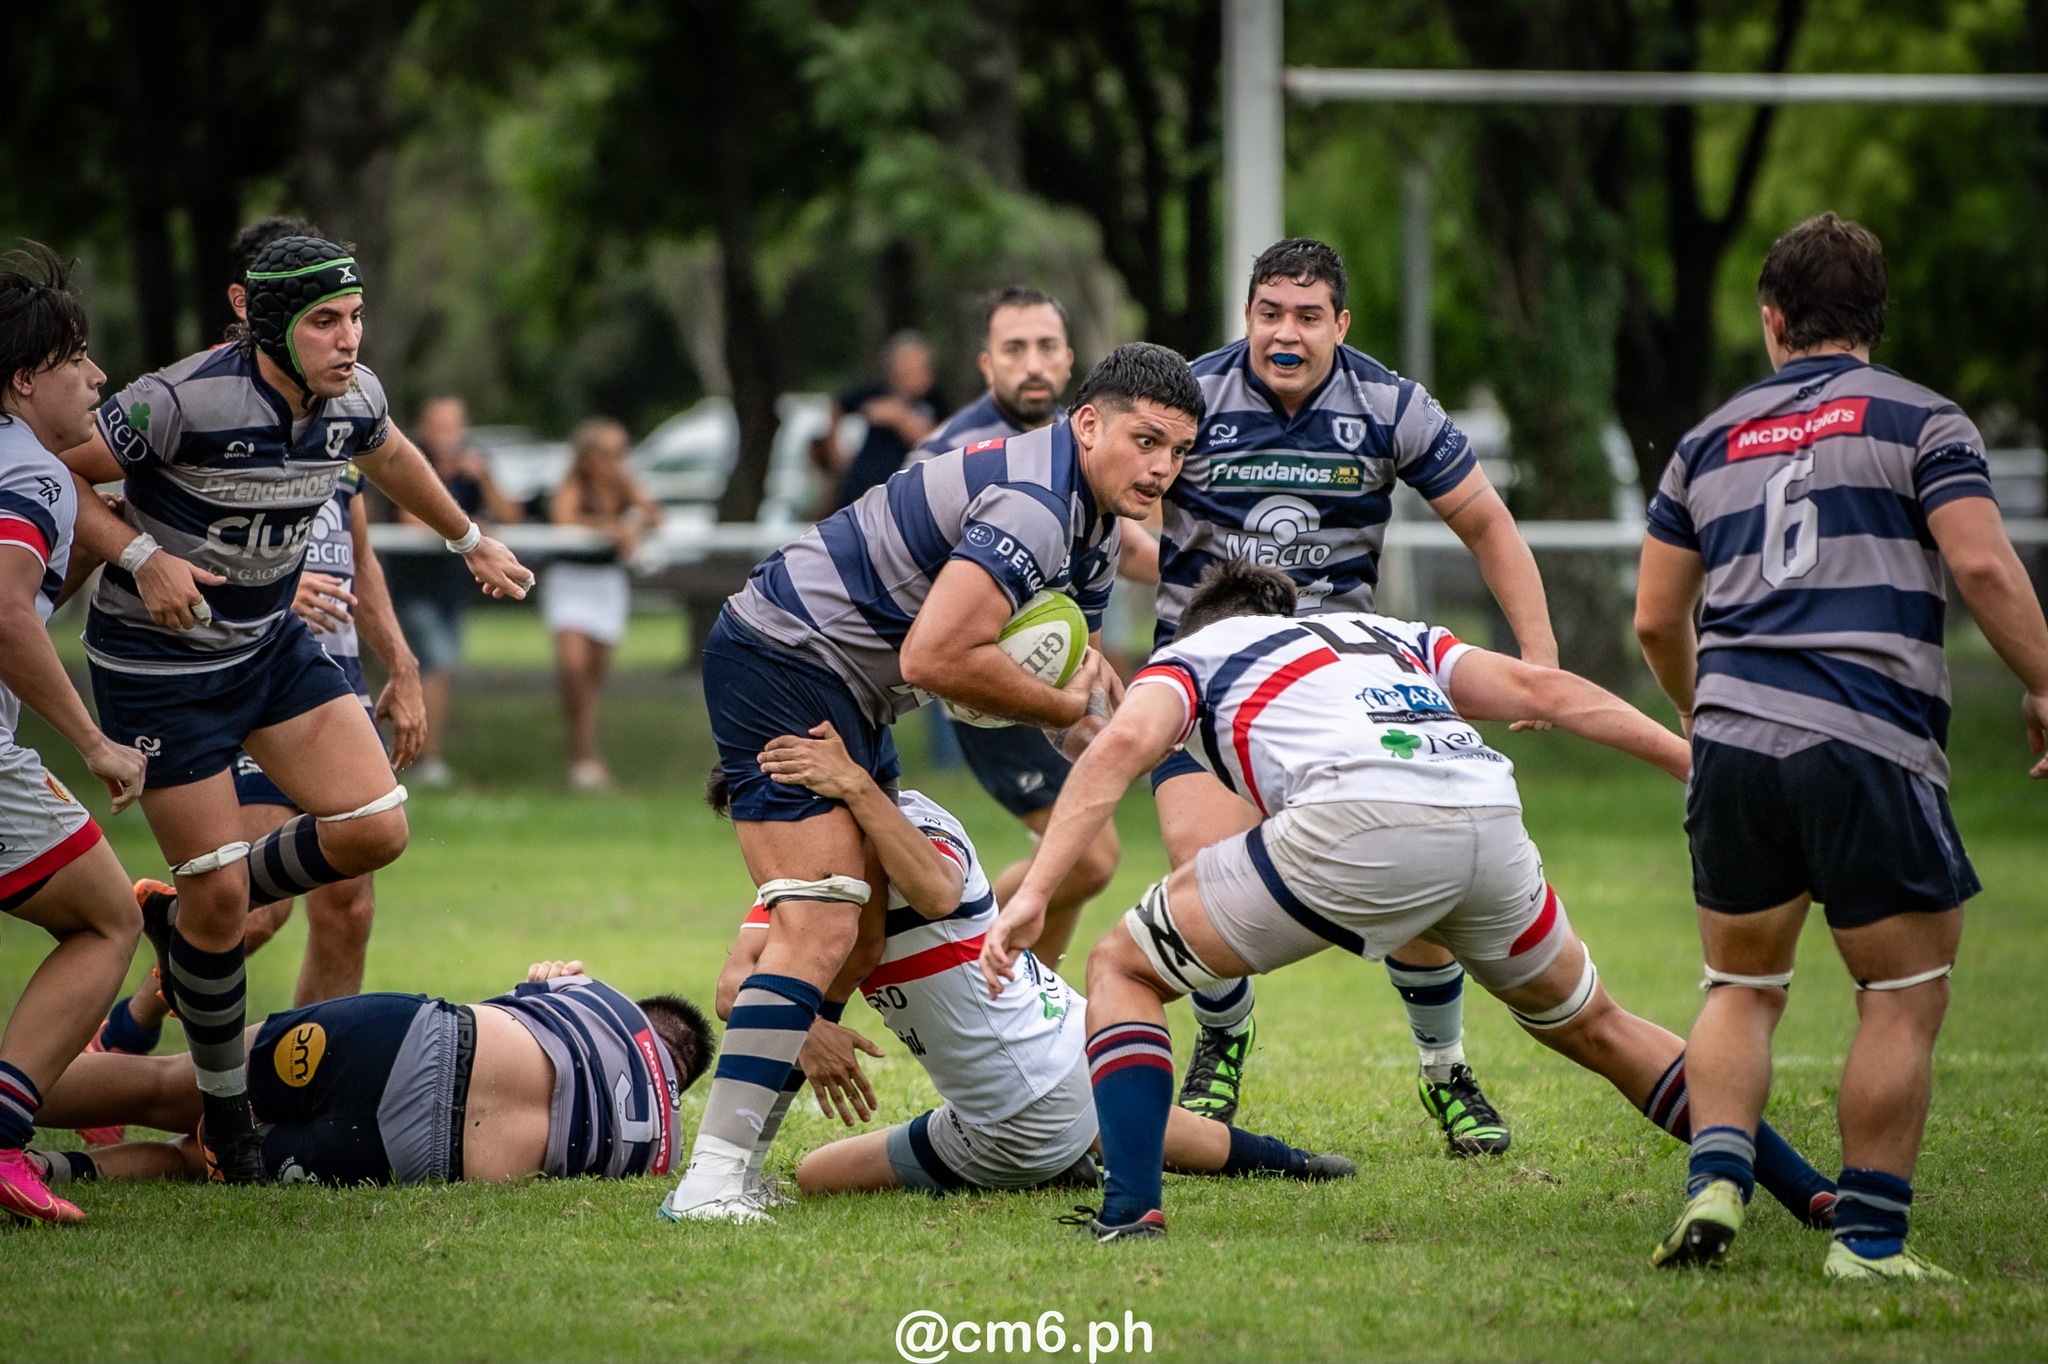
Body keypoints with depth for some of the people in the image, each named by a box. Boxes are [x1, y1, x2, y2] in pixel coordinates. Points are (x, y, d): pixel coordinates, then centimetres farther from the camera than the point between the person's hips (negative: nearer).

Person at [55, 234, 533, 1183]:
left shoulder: (353, 398, -6)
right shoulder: (184, 401, -27)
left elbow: (390, 457, 19)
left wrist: (470, 542, 31)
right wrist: (139, 554, -29)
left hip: (273, 642, 6)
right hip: (158, 666, -6)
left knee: (375, 831, -6)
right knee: (217, 895, -8)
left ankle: (202, 916, 19)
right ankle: (226, 1111, 13)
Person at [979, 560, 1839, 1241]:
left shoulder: (1191, 653, 27)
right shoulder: (1393, 637, 39)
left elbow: (1123, 745, 5)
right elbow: (1541, 690, 26)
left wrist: (1032, 895, -2)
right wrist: (1699, 764, 25)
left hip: (1358, 821, -5)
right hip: (1491, 815, 5)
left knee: (1122, 970, 14)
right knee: (1589, 1026, 30)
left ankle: (1130, 1206, -2)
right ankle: (1810, 1195, 30)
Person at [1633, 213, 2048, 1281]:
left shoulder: (1709, 440, 17)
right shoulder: (1918, 420, 4)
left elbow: (1655, 618, 19)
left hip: (1732, 744, 4)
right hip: (1869, 747, -4)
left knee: (1741, 987, 17)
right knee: (1904, 995, 5)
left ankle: (1714, 1182, -2)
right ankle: (1869, 1237, 0)